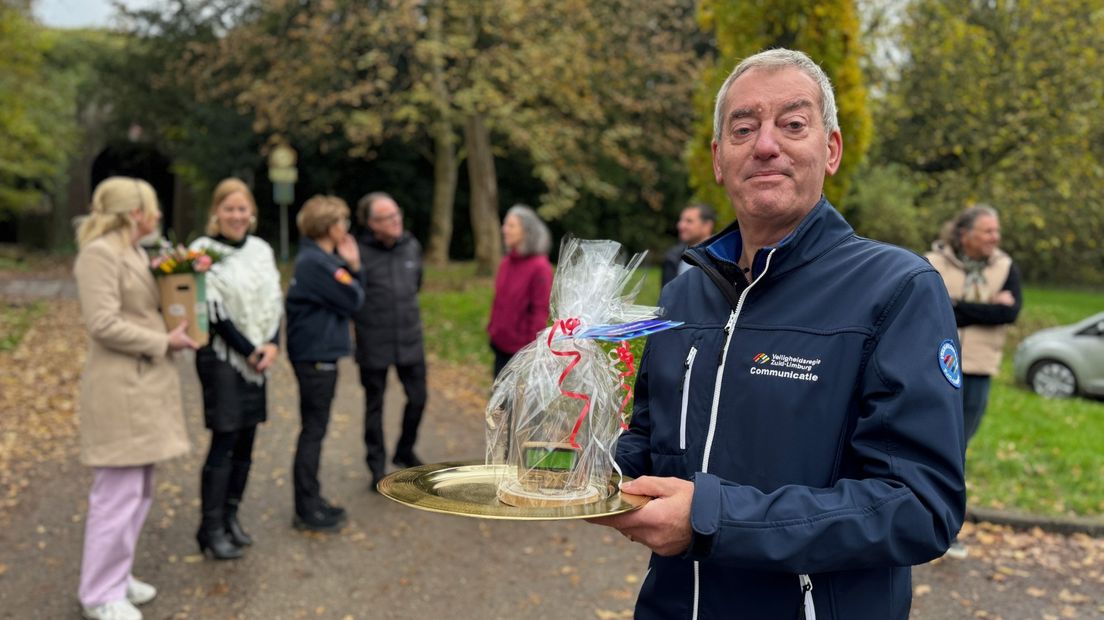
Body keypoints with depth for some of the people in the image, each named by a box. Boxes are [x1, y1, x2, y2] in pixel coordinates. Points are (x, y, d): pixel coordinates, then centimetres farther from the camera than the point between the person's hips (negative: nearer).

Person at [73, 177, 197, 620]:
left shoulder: (137, 253, 14)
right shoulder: (99, 253, -13)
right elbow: (103, 324, -20)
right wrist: (164, 343, -14)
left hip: (147, 383, 10)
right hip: (121, 387, -9)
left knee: (138, 490, 15)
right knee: (118, 492, -3)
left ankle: (116, 576, 28)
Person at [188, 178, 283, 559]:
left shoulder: (261, 250, 10)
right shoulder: (205, 250, -7)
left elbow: (274, 300, 8)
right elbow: (213, 310, -12)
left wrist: (272, 344, -7)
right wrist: (249, 350, -12)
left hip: (258, 356, 6)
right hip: (222, 356, -6)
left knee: (246, 440, 9)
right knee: (224, 441, -6)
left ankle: (230, 516, 22)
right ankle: (210, 528, 4)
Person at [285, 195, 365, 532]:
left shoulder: (316, 259, 12)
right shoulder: (317, 263, -19)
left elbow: (350, 298, 12)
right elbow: (353, 301, -16)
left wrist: (353, 267, 1)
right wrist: (349, 270, -2)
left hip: (318, 355, 10)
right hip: (316, 355, -10)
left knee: (314, 429, 17)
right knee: (313, 431, -2)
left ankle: (311, 499, 28)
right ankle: (307, 511, 7)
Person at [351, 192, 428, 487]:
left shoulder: (412, 246, 0)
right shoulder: (361, 253, -16)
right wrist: (364, 318, 1)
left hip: (410, 339, 4)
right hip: (374, 344, -4)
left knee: (417, 398, 10)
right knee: (375, 405, 10)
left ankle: (405, 452, 33)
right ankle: (377, 465, 24)